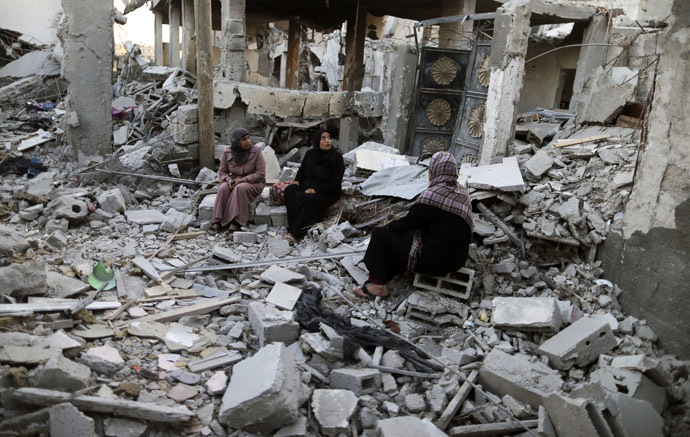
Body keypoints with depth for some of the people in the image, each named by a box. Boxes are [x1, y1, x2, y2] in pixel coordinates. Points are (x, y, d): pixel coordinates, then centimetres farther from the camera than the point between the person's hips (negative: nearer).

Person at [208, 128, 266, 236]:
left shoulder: (256, 151, -11)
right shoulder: (227, 153, -3)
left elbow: (261, 173, -13)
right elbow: (222, 171, 6)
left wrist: (242, 180, -22)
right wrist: (228, 180, -17)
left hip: (253, 183, -3)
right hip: (234, 180, 3)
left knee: (240, 188, -36)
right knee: (223, 188, -29)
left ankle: (235, 222, -34)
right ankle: (217, 222, -28)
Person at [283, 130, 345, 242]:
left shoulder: (337, 157, -7)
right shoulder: (310, 154, 7)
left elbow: (335, 183, -12)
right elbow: (302, 170, 25)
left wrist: (316, 190, -20)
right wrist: (297, 180, 2)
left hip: (327, 193, -4)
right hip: (306, 187, 5)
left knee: (309, 199, -35)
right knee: (290, 190, -25)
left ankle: (294, 233, -32)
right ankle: (301, 227, -32)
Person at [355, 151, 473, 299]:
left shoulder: (431, 195, -22)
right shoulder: (462, 192, 4)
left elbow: (408, 223, -13)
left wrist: (390, 225, 9)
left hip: (434, 261, -9)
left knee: (380, 234, 3)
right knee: (402, 236, 24)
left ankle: (379, 286, 11)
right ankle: (384, 276, 25)